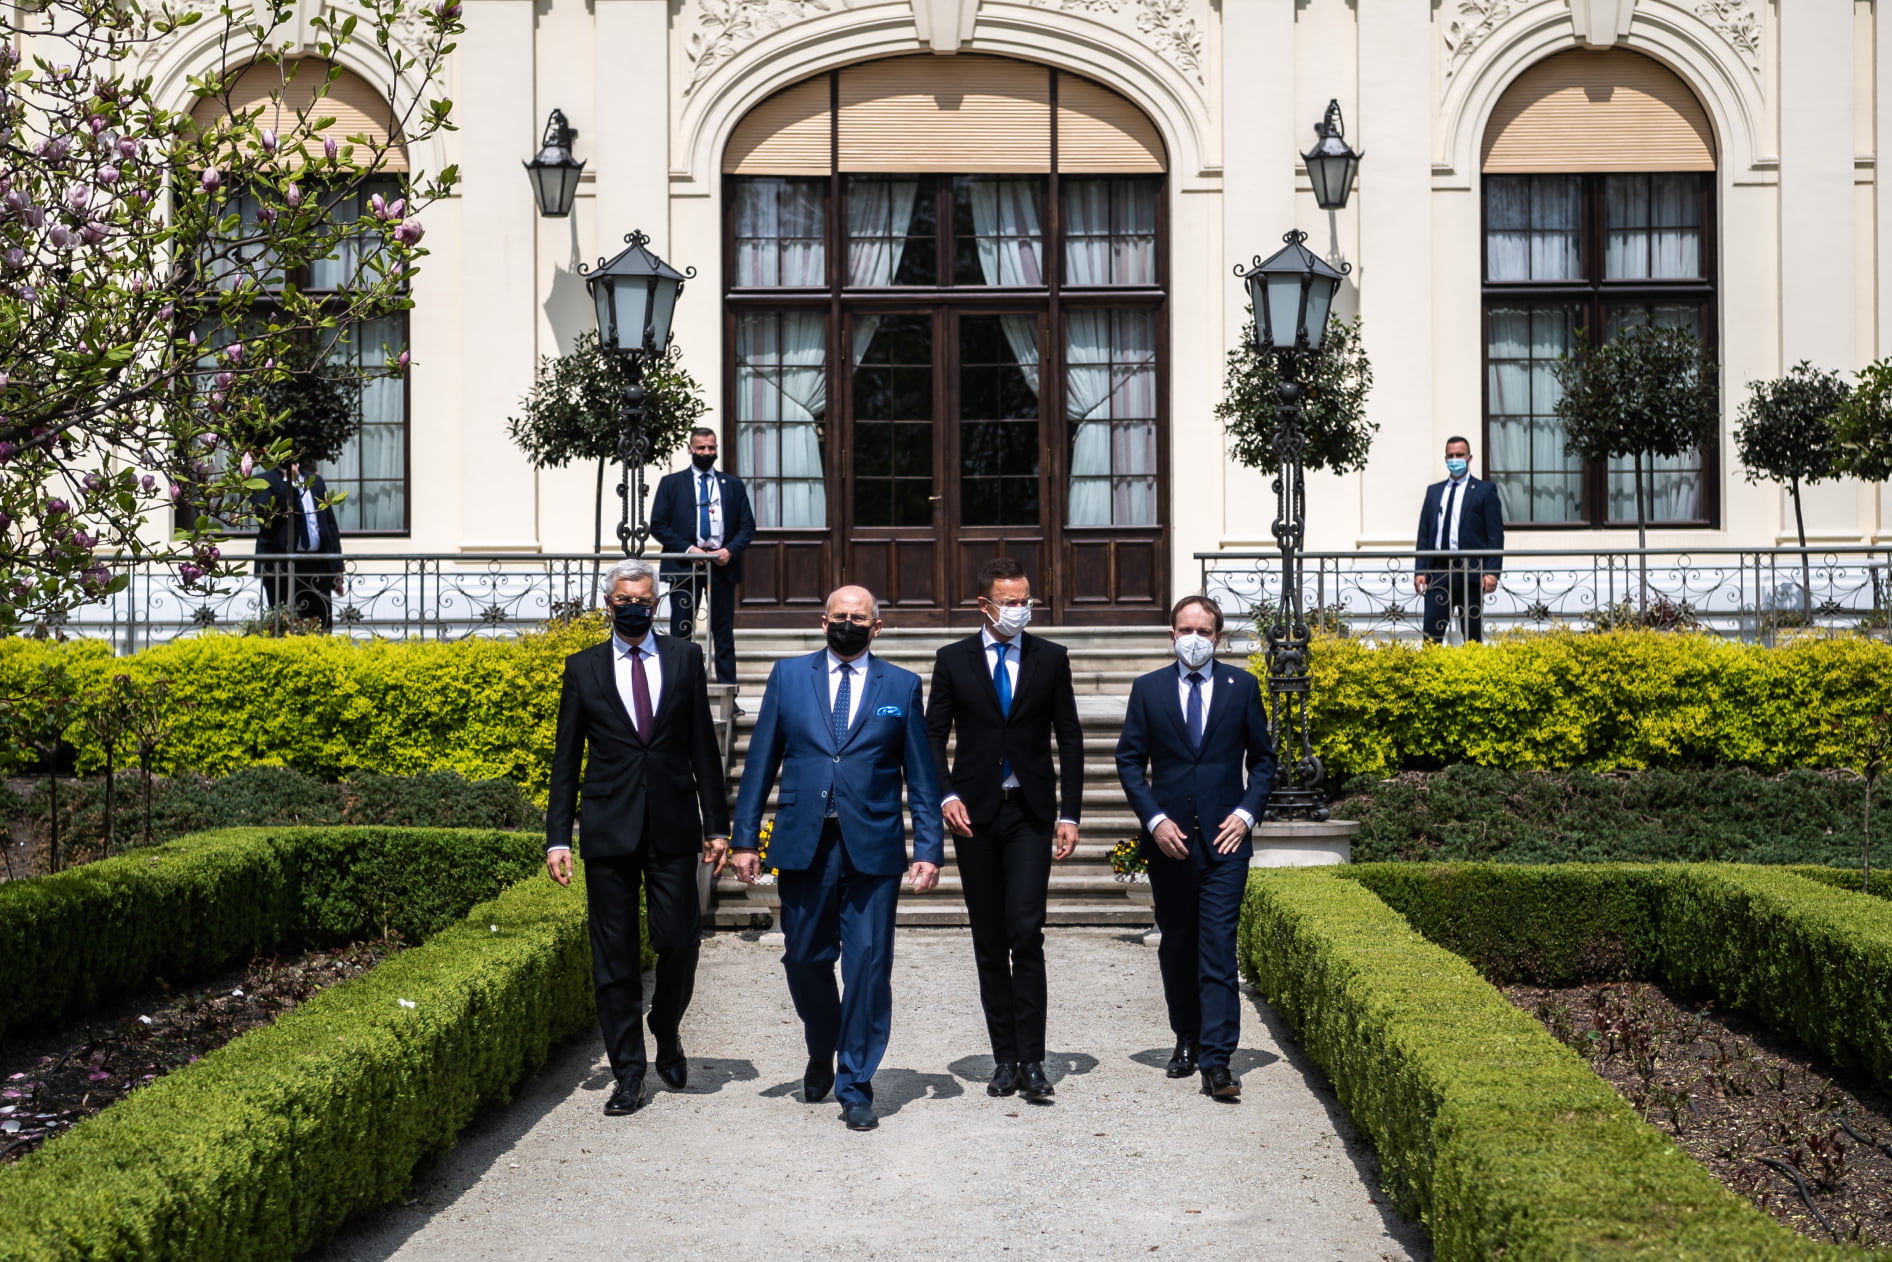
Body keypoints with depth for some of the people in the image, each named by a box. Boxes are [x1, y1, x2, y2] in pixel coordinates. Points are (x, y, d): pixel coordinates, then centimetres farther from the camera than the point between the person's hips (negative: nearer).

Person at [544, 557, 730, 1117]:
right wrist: (557, 837, 1)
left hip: (673, 826, 0)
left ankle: (666, 1030, 26)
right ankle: (628, 1075, 11)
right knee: (614, 956, 2)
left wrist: (717, 824, 6)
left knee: (679, 940, -4)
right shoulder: (583, 667, 7)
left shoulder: (685, 658, 8)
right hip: (609, 828, 0)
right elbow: (566, 758, 7)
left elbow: (703, 746, 9)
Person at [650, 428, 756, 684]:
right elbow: (658, 525, 2)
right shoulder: (671, 483, 7)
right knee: (680, 633, -1)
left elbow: (748, 526, 11)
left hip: (723, 565, 2)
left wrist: (731, 550, -7)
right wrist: (687, 549, -10)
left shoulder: (734, 485, 13)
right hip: (684, 566, -2)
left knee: (724, 632, 4)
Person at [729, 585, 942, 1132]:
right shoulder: (788, 676, 9)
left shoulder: (901, 686, 8)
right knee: (806, 960, 8)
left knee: (869, 965, -3)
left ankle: (855, 1086, 8)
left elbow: (921, 777, 8)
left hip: (873, 847, -1)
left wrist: (929, 850, 0)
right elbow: (760, 763, 8)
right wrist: (744, 838, 3)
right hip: (803, 843, 1)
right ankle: (822, 1056, 35)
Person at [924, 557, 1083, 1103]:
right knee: (989, 944, 5)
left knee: (1026, 933, -12)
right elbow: (934, 735, 6)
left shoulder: (1051, 659, 5)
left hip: (1030, 812, -1)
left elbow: (1070, 739, 6)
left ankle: (1031, 1062, -9)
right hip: (974, 813, 1)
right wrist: (945, 796, -9)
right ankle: (1004, 1058, 14)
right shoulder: (954, 660, 5)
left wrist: (1070, 814, 0)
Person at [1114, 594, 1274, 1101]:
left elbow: (1262, 759, 10)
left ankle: (1216, 1060, -11)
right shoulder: (1148, 689, 6)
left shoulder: (1242, 686, 6)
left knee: (1218, 949, -9)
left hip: (1224, 836, -2)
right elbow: (1129, 761, 5)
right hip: (1169, 838, 2)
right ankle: (1187, 1040, 28)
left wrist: (1245, 813, -5)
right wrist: (1155, 820, -6)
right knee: (1176, 947, 11)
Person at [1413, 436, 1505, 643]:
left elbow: (1496, 535, -1)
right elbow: (1424, 533, 16)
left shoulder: (1485, 490, 5)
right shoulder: (1434, 491, 17)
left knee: (1472, 634, 2)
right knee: (1431, 632, -5)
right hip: (1438, 572, 3)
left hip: (1470, 571, -3)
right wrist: (1420, 570, 5)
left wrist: (1492, 572, -10)